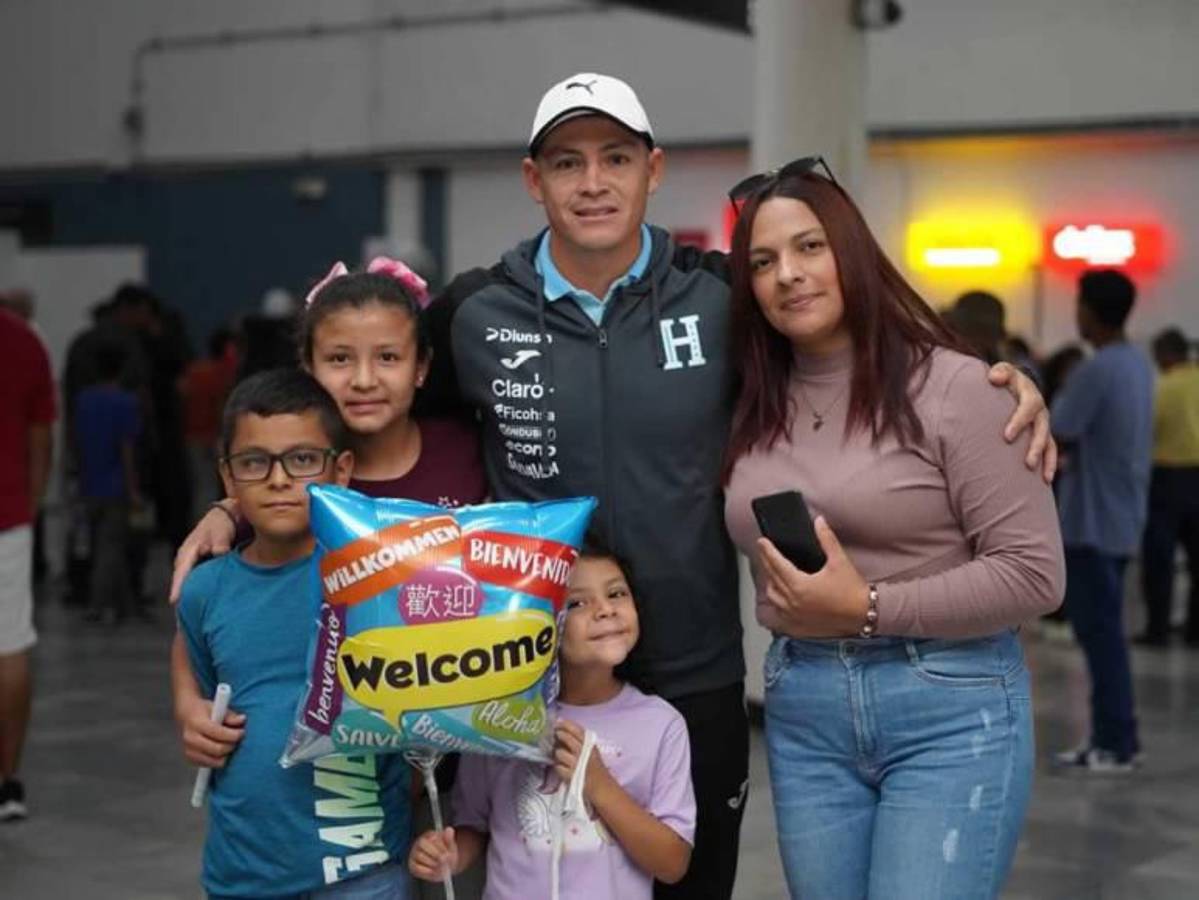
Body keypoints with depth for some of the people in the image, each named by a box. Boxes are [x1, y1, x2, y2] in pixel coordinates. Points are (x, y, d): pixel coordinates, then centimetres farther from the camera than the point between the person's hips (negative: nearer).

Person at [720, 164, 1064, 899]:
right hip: (802, 711, 5)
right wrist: (801, 610, -3)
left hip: (950, 707, -5)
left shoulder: (952, 385, -8)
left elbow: (1033, 573, -13)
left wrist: (867, 609, -15)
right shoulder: (756, 409, 8)